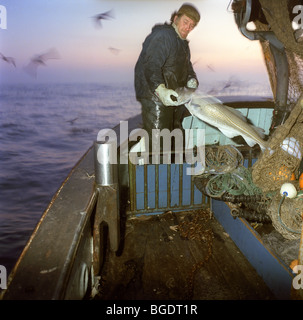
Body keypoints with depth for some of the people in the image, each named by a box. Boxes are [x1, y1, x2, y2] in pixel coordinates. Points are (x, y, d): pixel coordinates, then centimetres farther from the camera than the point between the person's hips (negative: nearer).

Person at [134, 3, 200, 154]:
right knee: (156, 140, -12)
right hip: (154, 96, -10)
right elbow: (151, 65, -28)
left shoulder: (182, 42, 20)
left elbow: (187, 66, 23)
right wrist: (160, 89, -42)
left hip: (174, 98, 10)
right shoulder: (162, 36, -15)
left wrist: (192, 79, -1)